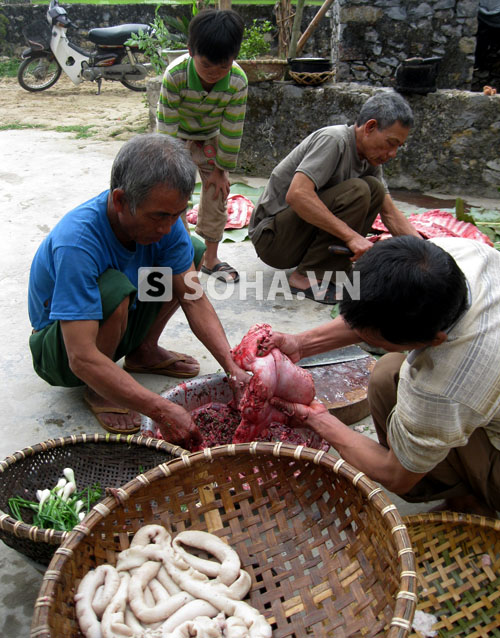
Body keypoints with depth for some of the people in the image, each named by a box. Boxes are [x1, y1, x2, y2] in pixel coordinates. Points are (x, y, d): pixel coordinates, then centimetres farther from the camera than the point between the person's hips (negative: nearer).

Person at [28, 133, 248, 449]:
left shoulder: (161, 215, -18)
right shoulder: (77, 242, -37)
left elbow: (194, 299, -15)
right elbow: (82, 359, -40)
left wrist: (232, 366, -28)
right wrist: (162, 411, -45)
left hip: (122, 326, 6)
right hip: (60, 347, -6)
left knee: (193, 249, -5)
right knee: (114, 288, -39)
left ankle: (144, 351, 9)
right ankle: (98, 392, -10)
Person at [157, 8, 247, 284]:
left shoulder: (237, 81, -28)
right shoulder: (175, 75, -34)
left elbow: (232, 129, -17)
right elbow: (167, 126, -27)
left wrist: (221, 169, -12)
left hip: (210, 135, 2)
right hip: (177, 134, -2)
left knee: (217, 191, -1)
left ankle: (210, 257, 11)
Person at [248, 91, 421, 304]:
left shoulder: (370, 160, 6)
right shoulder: (333, 140, -19)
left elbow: (391, 215, 10)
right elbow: (296, 194, -33)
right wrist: (351, 235, -34)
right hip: (271, 237, -8)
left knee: (374, 188, -3)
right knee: (356, 192, -25)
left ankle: (336, 265, -5)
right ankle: (306, 277, -19)